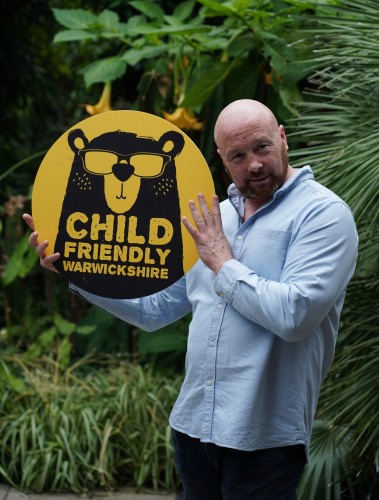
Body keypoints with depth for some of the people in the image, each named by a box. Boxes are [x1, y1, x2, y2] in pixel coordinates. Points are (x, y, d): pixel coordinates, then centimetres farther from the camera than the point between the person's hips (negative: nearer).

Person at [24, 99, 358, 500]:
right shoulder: (212, 217, 13)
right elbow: (153, 307, 14)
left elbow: (294, 315, -22)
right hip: (193, 425, 6)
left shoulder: (323, 212, -10)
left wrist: (223, 263, -10)